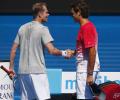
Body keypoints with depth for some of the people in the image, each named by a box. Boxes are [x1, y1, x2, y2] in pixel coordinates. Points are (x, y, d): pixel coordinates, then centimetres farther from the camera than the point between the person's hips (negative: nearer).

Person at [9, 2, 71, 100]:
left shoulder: (22, 28, 12)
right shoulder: (42, 29, -7)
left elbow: (13, 50, 13)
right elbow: (52, 50, -16)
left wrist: (11, 67, 19)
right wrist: (63, 53, 1)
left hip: (23, 71, 7)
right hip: (37, 71, -7)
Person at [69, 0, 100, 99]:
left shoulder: (86, 27, -17)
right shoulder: (88, 26, 14)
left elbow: (92, 51, -22)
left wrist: (90, 74, -23)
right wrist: (73, 52, 12)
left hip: (87, 69, -10)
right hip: (84, 68, 10)